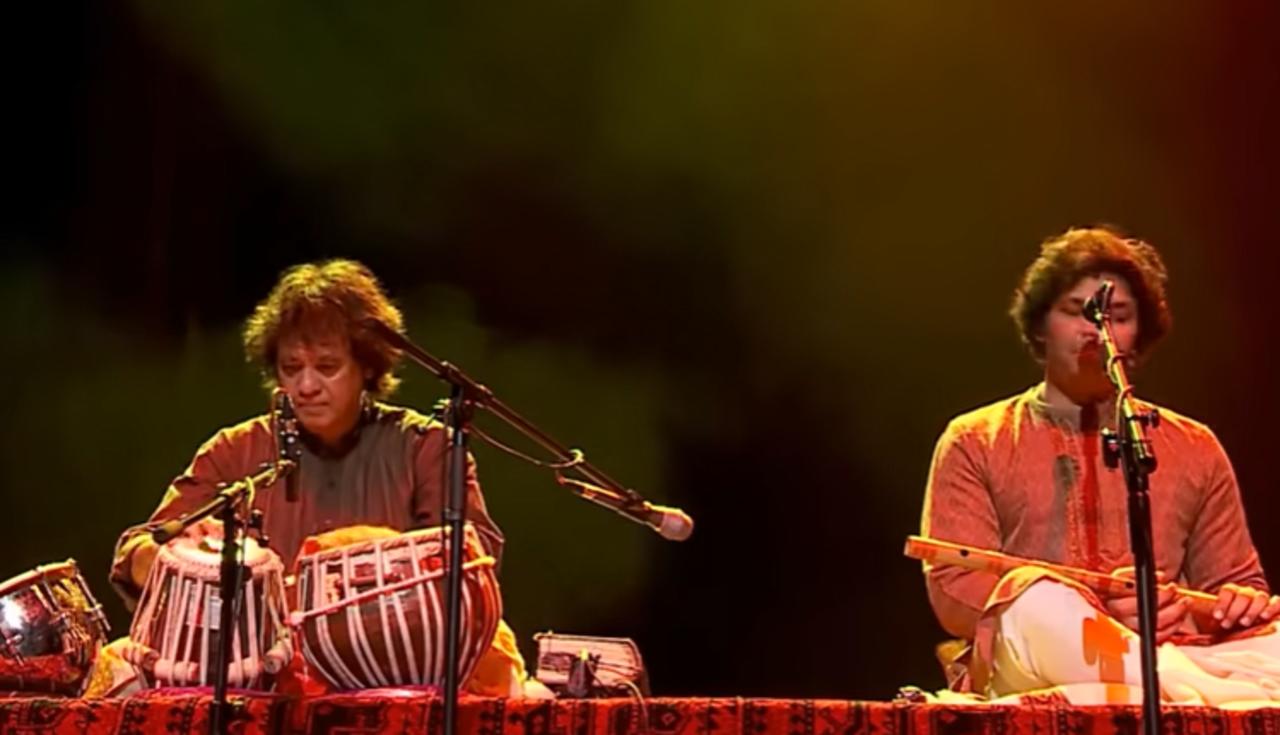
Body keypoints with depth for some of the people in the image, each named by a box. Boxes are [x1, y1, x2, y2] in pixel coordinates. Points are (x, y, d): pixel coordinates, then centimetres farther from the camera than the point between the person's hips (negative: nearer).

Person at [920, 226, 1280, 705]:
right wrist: (1096, 612, -15)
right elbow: (955, 593, -1)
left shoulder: (1194, 448, 19)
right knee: (1035, 604, -37)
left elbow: (1235, 583, 22)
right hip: (1031, 689, -2)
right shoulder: (975, 442, 10)